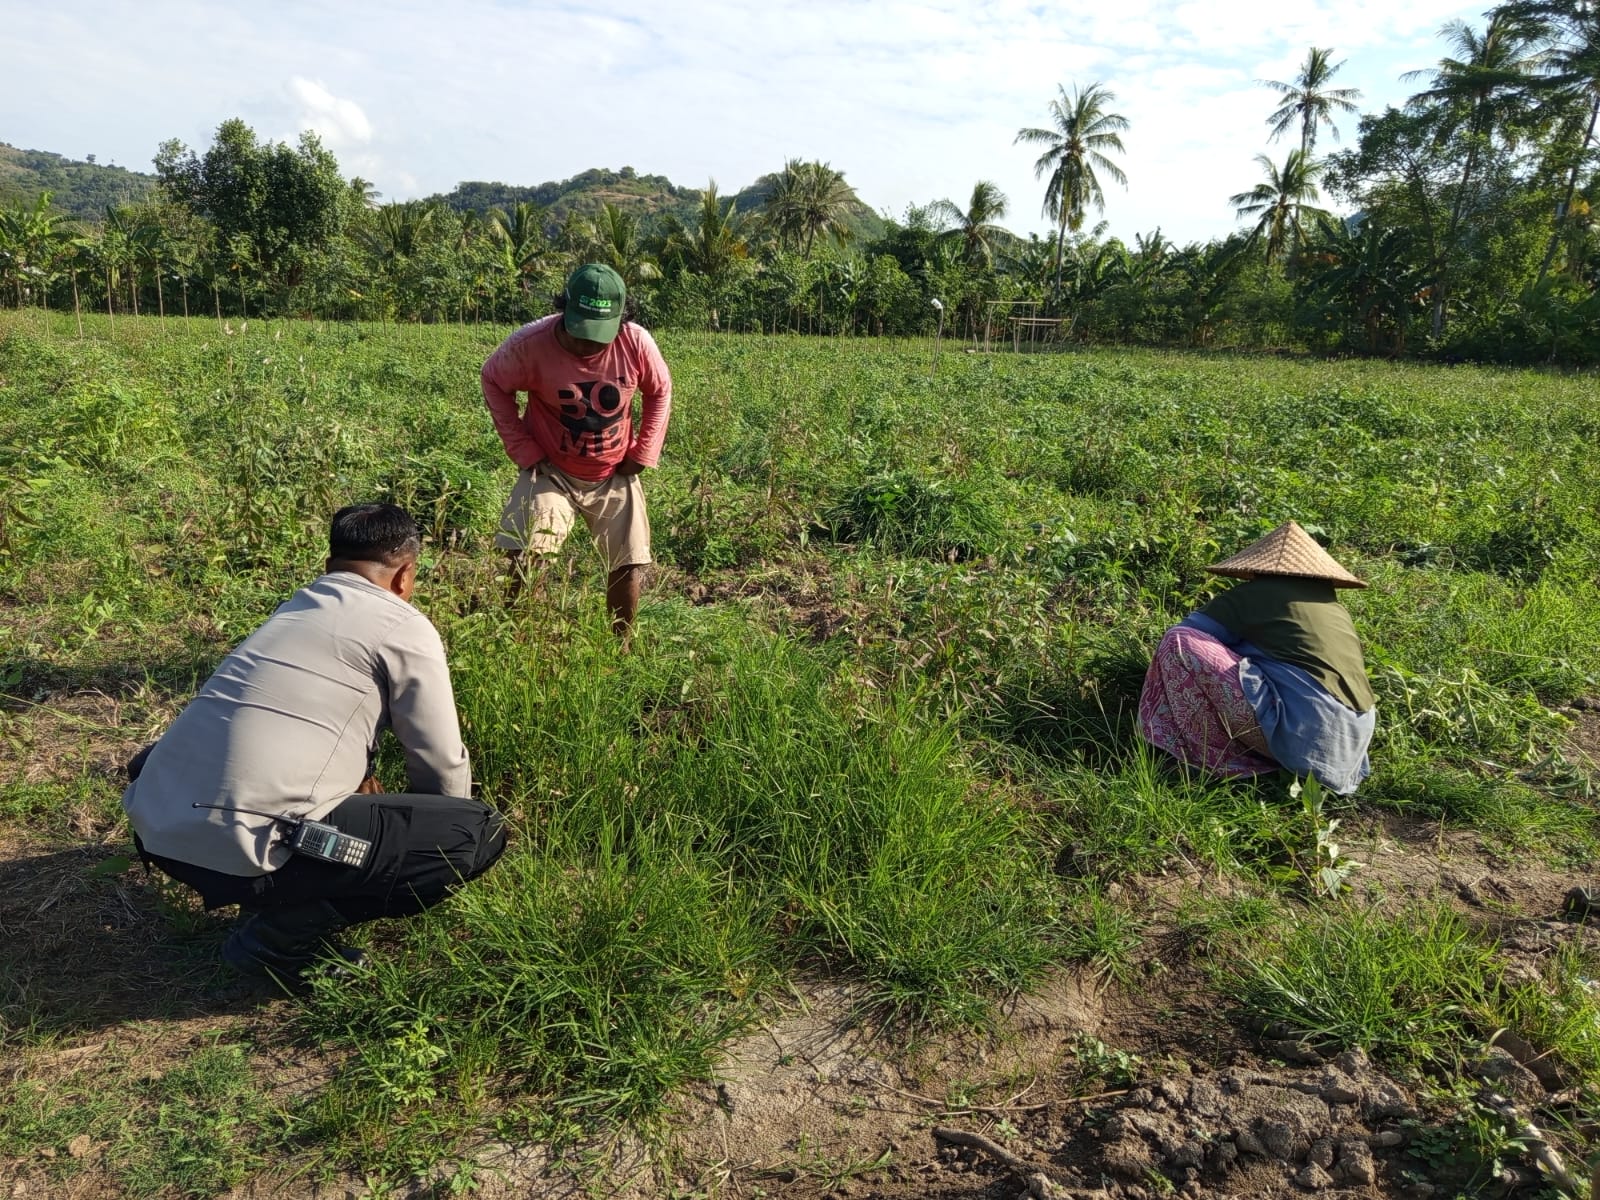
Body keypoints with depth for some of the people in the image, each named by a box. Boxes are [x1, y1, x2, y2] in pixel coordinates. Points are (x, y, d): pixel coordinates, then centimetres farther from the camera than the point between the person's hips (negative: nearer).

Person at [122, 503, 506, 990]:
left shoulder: (293, 607, 22)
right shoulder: (406, 629, 0)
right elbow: (442, 768, 7)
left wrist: (359, 781, 47)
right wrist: (433, 835, 26)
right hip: (243, 847, -9)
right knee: (478, 832, -3)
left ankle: (272, 899, 17)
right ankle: (280, 935, 0)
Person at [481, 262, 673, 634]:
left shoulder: (636, 343, -18)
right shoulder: (530, 344, -22)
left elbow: (660, 391, 1)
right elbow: (494, 383, -4)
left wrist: (644, 452, -5)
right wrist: (523, 449, -9)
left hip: (616, 475, 2)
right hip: (550, 472, -2)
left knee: (630, 566, 5)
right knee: (524, 559, -14)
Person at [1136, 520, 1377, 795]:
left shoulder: (1254, 593, 4)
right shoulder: (1335, 607, 23)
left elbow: (1183, 634, 7)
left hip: (1303, 729, -8)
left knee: (1179, 643, -7)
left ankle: (1216, 752, 1)